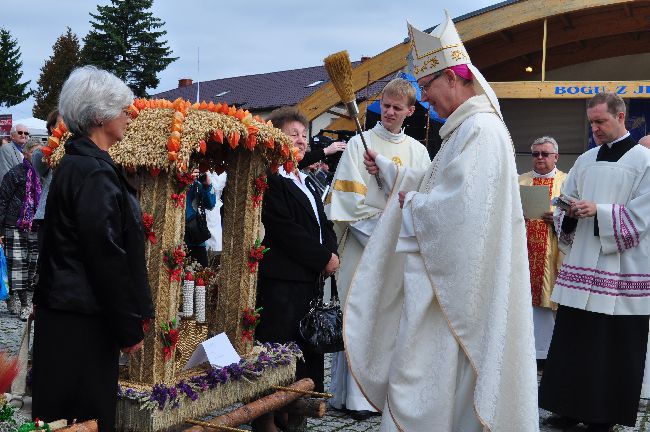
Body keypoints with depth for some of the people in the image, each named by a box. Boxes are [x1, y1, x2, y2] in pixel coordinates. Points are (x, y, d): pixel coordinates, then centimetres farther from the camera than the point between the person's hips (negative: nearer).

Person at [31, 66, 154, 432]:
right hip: (82, 322, -10)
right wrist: (130, 328, -14)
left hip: (68, 315, 10)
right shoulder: (94, 172, -18)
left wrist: (130, 318, 21)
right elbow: (107, 256, -21)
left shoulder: (78, 164, 13)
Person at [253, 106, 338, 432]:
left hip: (310, 277, 9)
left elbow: (324, 225, 21)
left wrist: (331, 253, 1)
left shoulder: (307, 183, 22)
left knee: (309, 349, 10)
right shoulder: (270, 180, -9)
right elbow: (285, 231, -16)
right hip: (280, 280, -9)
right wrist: (323, 258, -10)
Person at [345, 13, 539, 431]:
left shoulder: (481, 130, -18)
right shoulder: (467, 128, 15)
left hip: (453, 279, -10)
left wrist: (412, 205, -10)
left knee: (419, 378, -3)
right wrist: (386, 168, 27)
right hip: (443, 272, 10)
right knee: (438, 379, 17)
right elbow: (439, 182, 26)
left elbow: (457, 205, -27)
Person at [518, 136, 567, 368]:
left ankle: (545, 353, 7)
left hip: (552, 256, -2)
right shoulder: (519, 181, 16)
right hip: (523, 252, 2)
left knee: (547, 302, -2)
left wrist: (558, 217, -16)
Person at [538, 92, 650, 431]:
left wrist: (599, 211, -18)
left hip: (621, 270, -5)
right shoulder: (585, 161, 15)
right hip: (580, 266, 5)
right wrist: (570, 212, -5)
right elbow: (566, 201, 17)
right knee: (572, 337, 6)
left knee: (613, 345, 0)